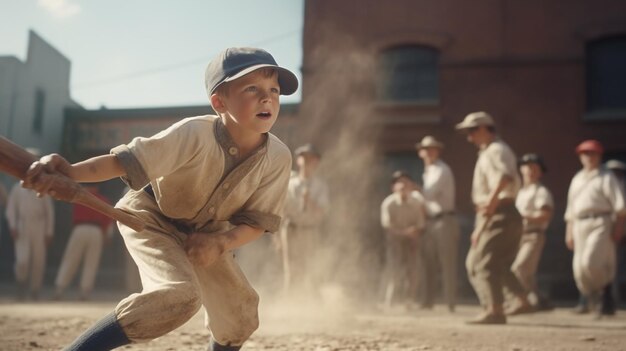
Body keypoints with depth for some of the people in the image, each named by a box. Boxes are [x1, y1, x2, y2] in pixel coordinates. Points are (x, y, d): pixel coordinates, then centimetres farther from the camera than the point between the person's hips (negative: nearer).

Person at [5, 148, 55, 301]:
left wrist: (49, 233, -1)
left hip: (39, 230, 0)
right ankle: (21, 283, 13)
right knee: (22, 261, -13)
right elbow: (11, 210, 7)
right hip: (22, 229, 0)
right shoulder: (17, 189, 8)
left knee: (38, 261, -1)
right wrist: (12, 227, -8)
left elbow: (49, 212, 4)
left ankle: (35, 290, 13)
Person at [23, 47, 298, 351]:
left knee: (239, 309, 8)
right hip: (149, 218, -6)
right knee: (181, 295, -29)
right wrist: (71, 172, -57)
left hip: (203, 233, 6)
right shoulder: (193, 134, -34)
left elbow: (258, 221, -12)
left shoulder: (278, 157, -21)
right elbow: (128, 160, -40)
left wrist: (221, 243, -30)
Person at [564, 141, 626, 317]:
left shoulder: (606, 177, 5)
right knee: (579, 267, 1)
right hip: (580, 225, 6)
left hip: (601, 223, -6)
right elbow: (570, 209, 22)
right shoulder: (576, 179, 21)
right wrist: (569, 231, 17)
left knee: (591, 262, -20)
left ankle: (607, 295, -1)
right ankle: (590, 299, 18)